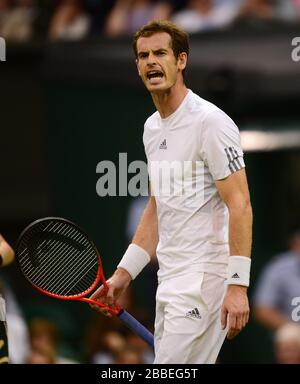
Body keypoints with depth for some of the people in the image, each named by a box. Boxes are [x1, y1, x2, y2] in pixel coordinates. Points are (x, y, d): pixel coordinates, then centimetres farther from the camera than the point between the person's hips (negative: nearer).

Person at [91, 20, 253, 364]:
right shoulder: (152, 128, 15)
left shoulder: (210, 122, -12)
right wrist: (124, 273, 19)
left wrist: (238, 284, -22)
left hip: (205, 281, -9)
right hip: (169, 283, 9)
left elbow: (240, 205, -16)